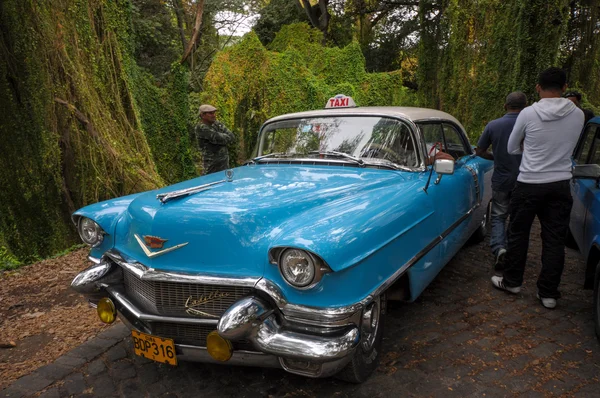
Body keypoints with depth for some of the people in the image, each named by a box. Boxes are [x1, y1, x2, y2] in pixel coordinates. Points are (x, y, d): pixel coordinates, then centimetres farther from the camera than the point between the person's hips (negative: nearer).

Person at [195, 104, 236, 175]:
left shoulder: (218, 124, 9)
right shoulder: (201, 127, -12)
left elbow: (232, 137, 3)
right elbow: (217, 138, -20)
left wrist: (221, 137, -12)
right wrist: (226, 137, -1)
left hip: (225, 162, 7)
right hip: (212, 164, -7)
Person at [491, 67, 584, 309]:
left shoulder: (528, 114, -11)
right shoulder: (578, 115, -2)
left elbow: (512, 149, 2)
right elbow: (569, 147, 14)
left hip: (529, 184, -2)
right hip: (560, 185, 3)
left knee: (518, 235, 13)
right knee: (555, 240, 8)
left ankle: (512, 281, 25)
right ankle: (549, 293, 14)